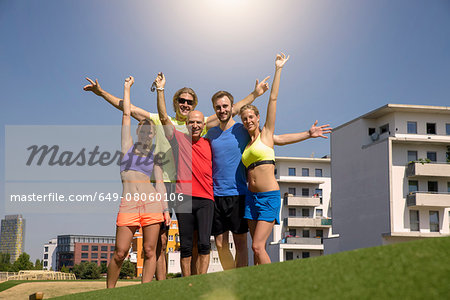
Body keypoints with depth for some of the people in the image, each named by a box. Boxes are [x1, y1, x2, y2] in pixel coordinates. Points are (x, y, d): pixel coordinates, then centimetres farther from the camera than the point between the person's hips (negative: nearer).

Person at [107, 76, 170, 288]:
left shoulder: (154, 156, 19)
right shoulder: (128, 146, 17)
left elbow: (160, 183, 12)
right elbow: (126, 114, 15)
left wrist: (165, 209, 2)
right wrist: (127, 88, 19)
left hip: (151, 201, 2)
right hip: (129, 203, -1)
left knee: (149, 251, -2)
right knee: (120, 253, -4)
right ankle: (109, 290, 11)